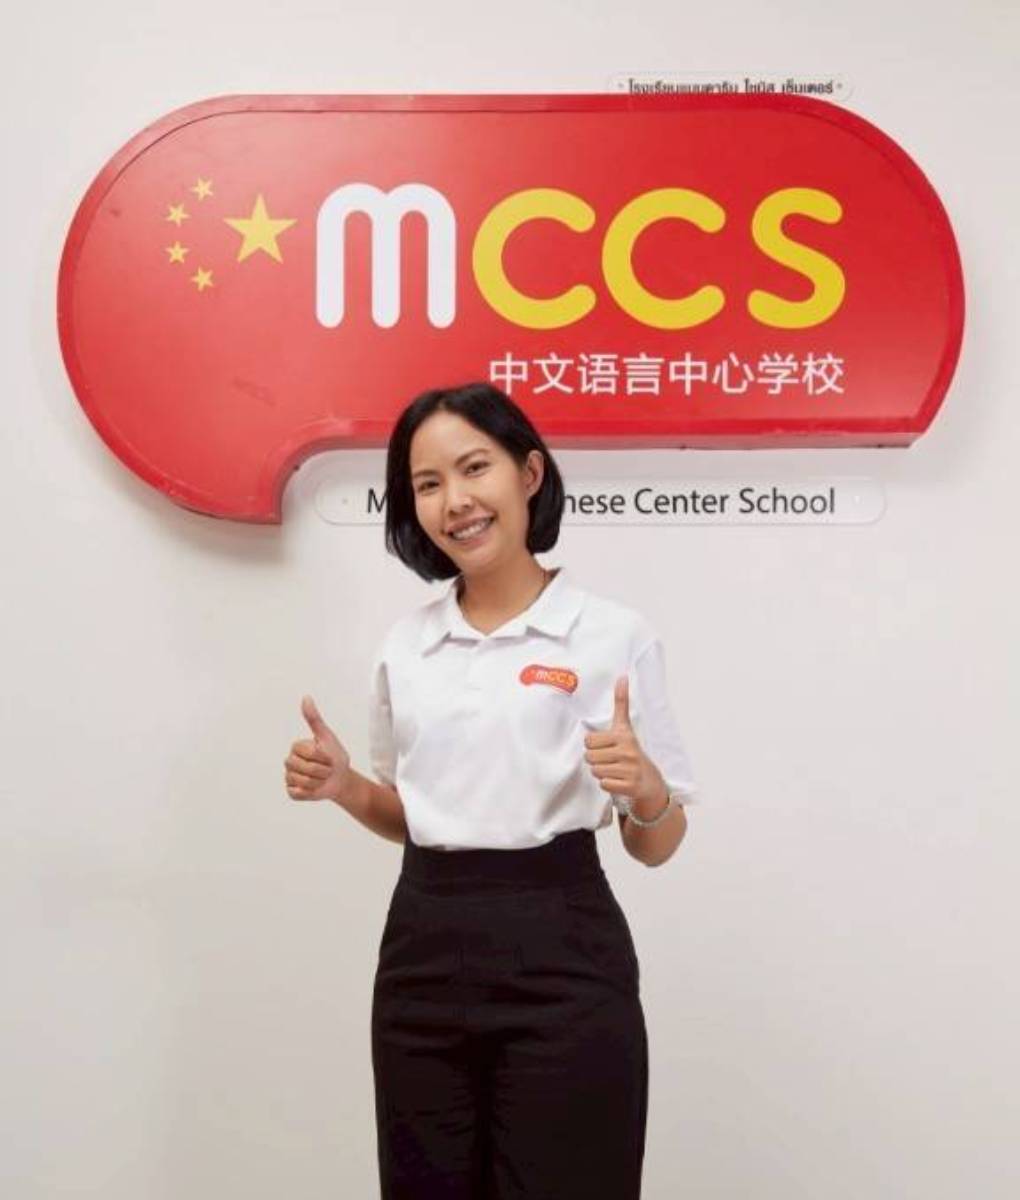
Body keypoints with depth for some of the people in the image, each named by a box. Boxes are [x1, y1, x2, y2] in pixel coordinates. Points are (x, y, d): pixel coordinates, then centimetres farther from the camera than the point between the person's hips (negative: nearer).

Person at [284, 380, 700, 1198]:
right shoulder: (405, 644, 6)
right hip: (424, 955, 5)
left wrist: (644, 787, -23)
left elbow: (657, 846, -2)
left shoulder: (614, 635, -7)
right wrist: (344, 787, -2)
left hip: (559, 956, -4)